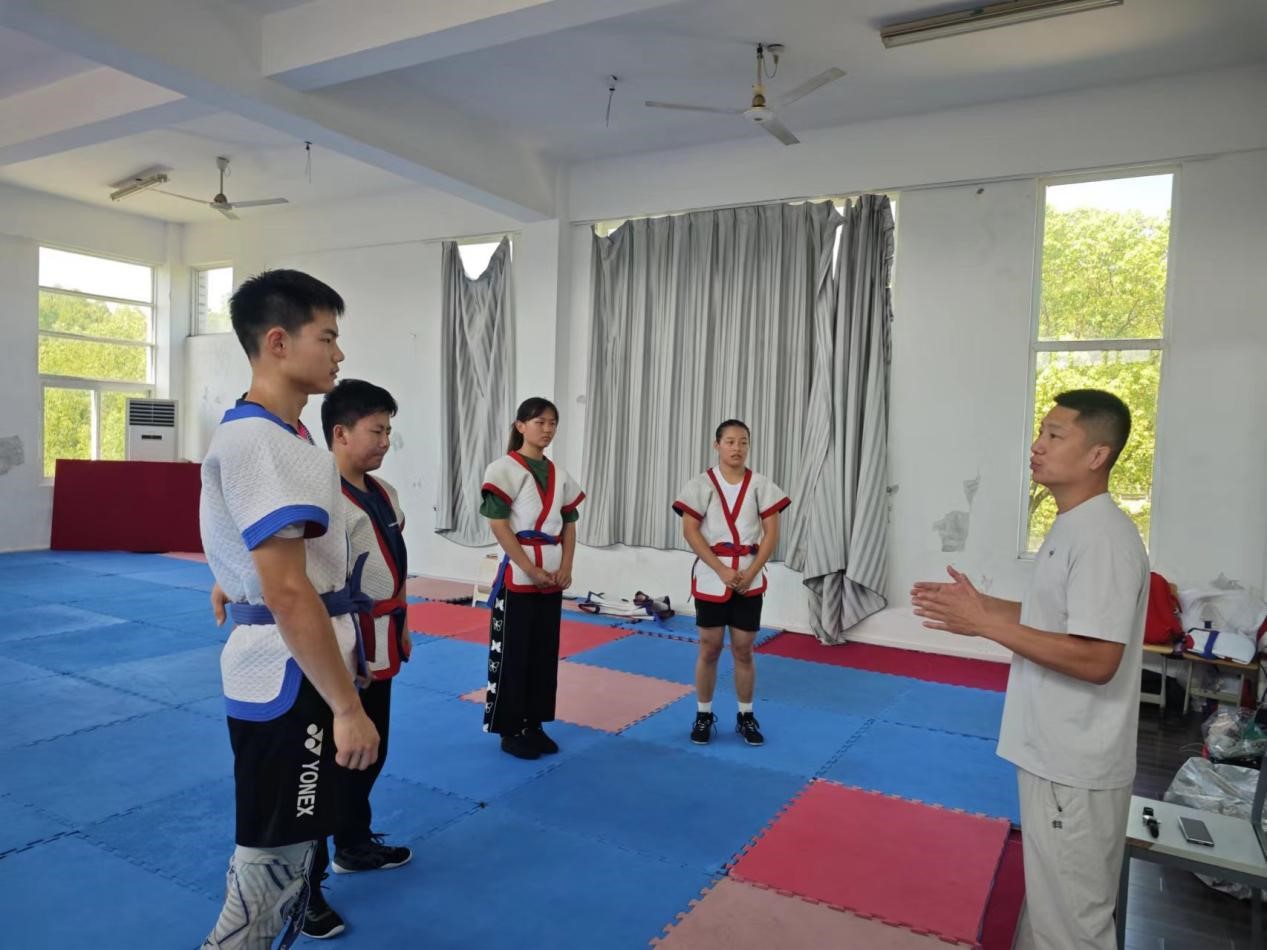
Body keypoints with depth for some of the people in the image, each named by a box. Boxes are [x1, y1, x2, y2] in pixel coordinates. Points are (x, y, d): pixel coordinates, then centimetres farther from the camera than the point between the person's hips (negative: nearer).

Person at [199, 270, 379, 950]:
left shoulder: (271, 435, 11)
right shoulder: (261, 442, -22)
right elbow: (288, 592, -26)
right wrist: (347, 707, -21)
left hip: (287, 668, 10)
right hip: (291, 674, -10)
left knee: (283, 848, 23)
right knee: (270, 863, 5)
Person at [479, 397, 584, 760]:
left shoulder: (559, 475, 11)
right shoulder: (505, 468, -8)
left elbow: (569, 525, 13)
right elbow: (498, 525, -13)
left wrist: (565, 567, -1)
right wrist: (531, 569, -15)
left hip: (553, 577, 6)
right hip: (519, 574, -6)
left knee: (544, 653, 12)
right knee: (513, 654, 1)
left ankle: (534, 725, 25)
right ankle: (511, 730, 15)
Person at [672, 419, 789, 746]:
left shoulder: (761, 485, 1)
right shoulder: (701, 484, -4)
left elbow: (771, 533, -1)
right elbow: (690, 532, -8)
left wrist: (750, 573, -11)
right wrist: (722, 570, -15)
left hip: (749, 580, 1)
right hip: (711, 577, -1)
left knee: (743, 650, 9)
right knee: (709, 649, 7)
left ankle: (746, 716, 24)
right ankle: (704, 715, 22)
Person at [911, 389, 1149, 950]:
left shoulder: (1103, 538, -23)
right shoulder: (1072, 526, 9)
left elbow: (1096, 659, -28)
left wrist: (986, 624, -25)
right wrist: (979, 605, 5)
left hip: (1075, 764, -10)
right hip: (1052, 751, 10)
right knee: (1050, 898, 24)